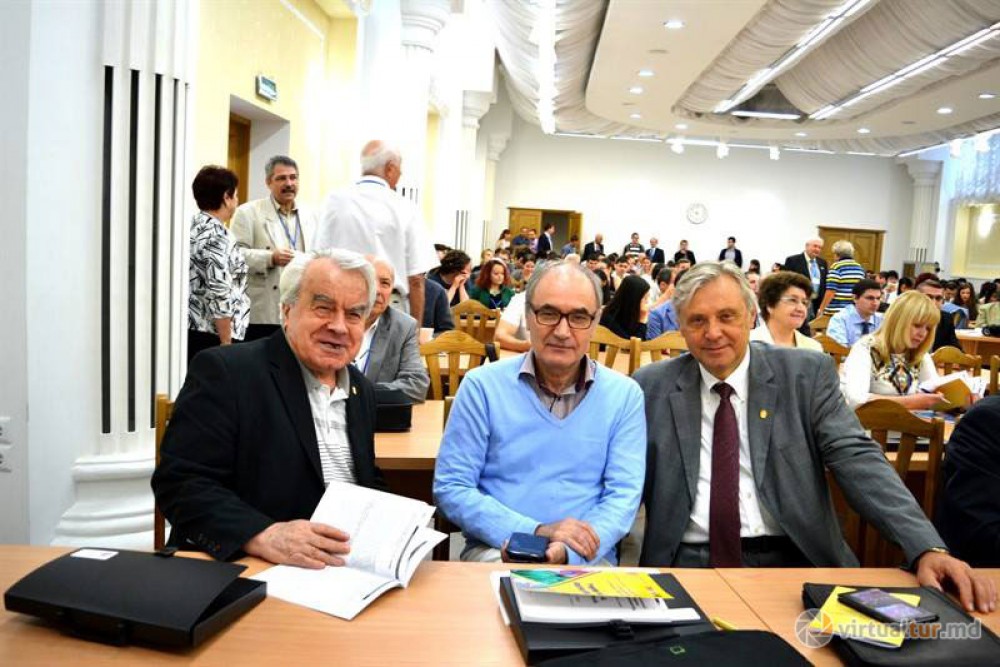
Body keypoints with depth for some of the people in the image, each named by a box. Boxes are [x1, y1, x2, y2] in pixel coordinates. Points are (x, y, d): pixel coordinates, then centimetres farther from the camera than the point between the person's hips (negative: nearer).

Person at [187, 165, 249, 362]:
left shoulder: (193, 226, 12)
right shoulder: (217, 235, -15)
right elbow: (219, 296, -20)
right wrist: (226, 344, -16)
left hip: (192, 330, 9)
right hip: (212, 335, -9)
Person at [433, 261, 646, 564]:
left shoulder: (624, 395, 3)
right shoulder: (482, 386, -2)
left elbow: (623, 494, -1)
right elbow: (450, 488, -3)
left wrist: (569, 551, -19)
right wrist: (535, 532, -16)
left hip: (585, 557, 2)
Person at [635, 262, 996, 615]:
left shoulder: (806, 373, 2)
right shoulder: (652, 386, 4)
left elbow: (857, 459, -5)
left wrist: (928, 548, -17)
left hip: (789, 559, 2)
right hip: (687, 561, -1)